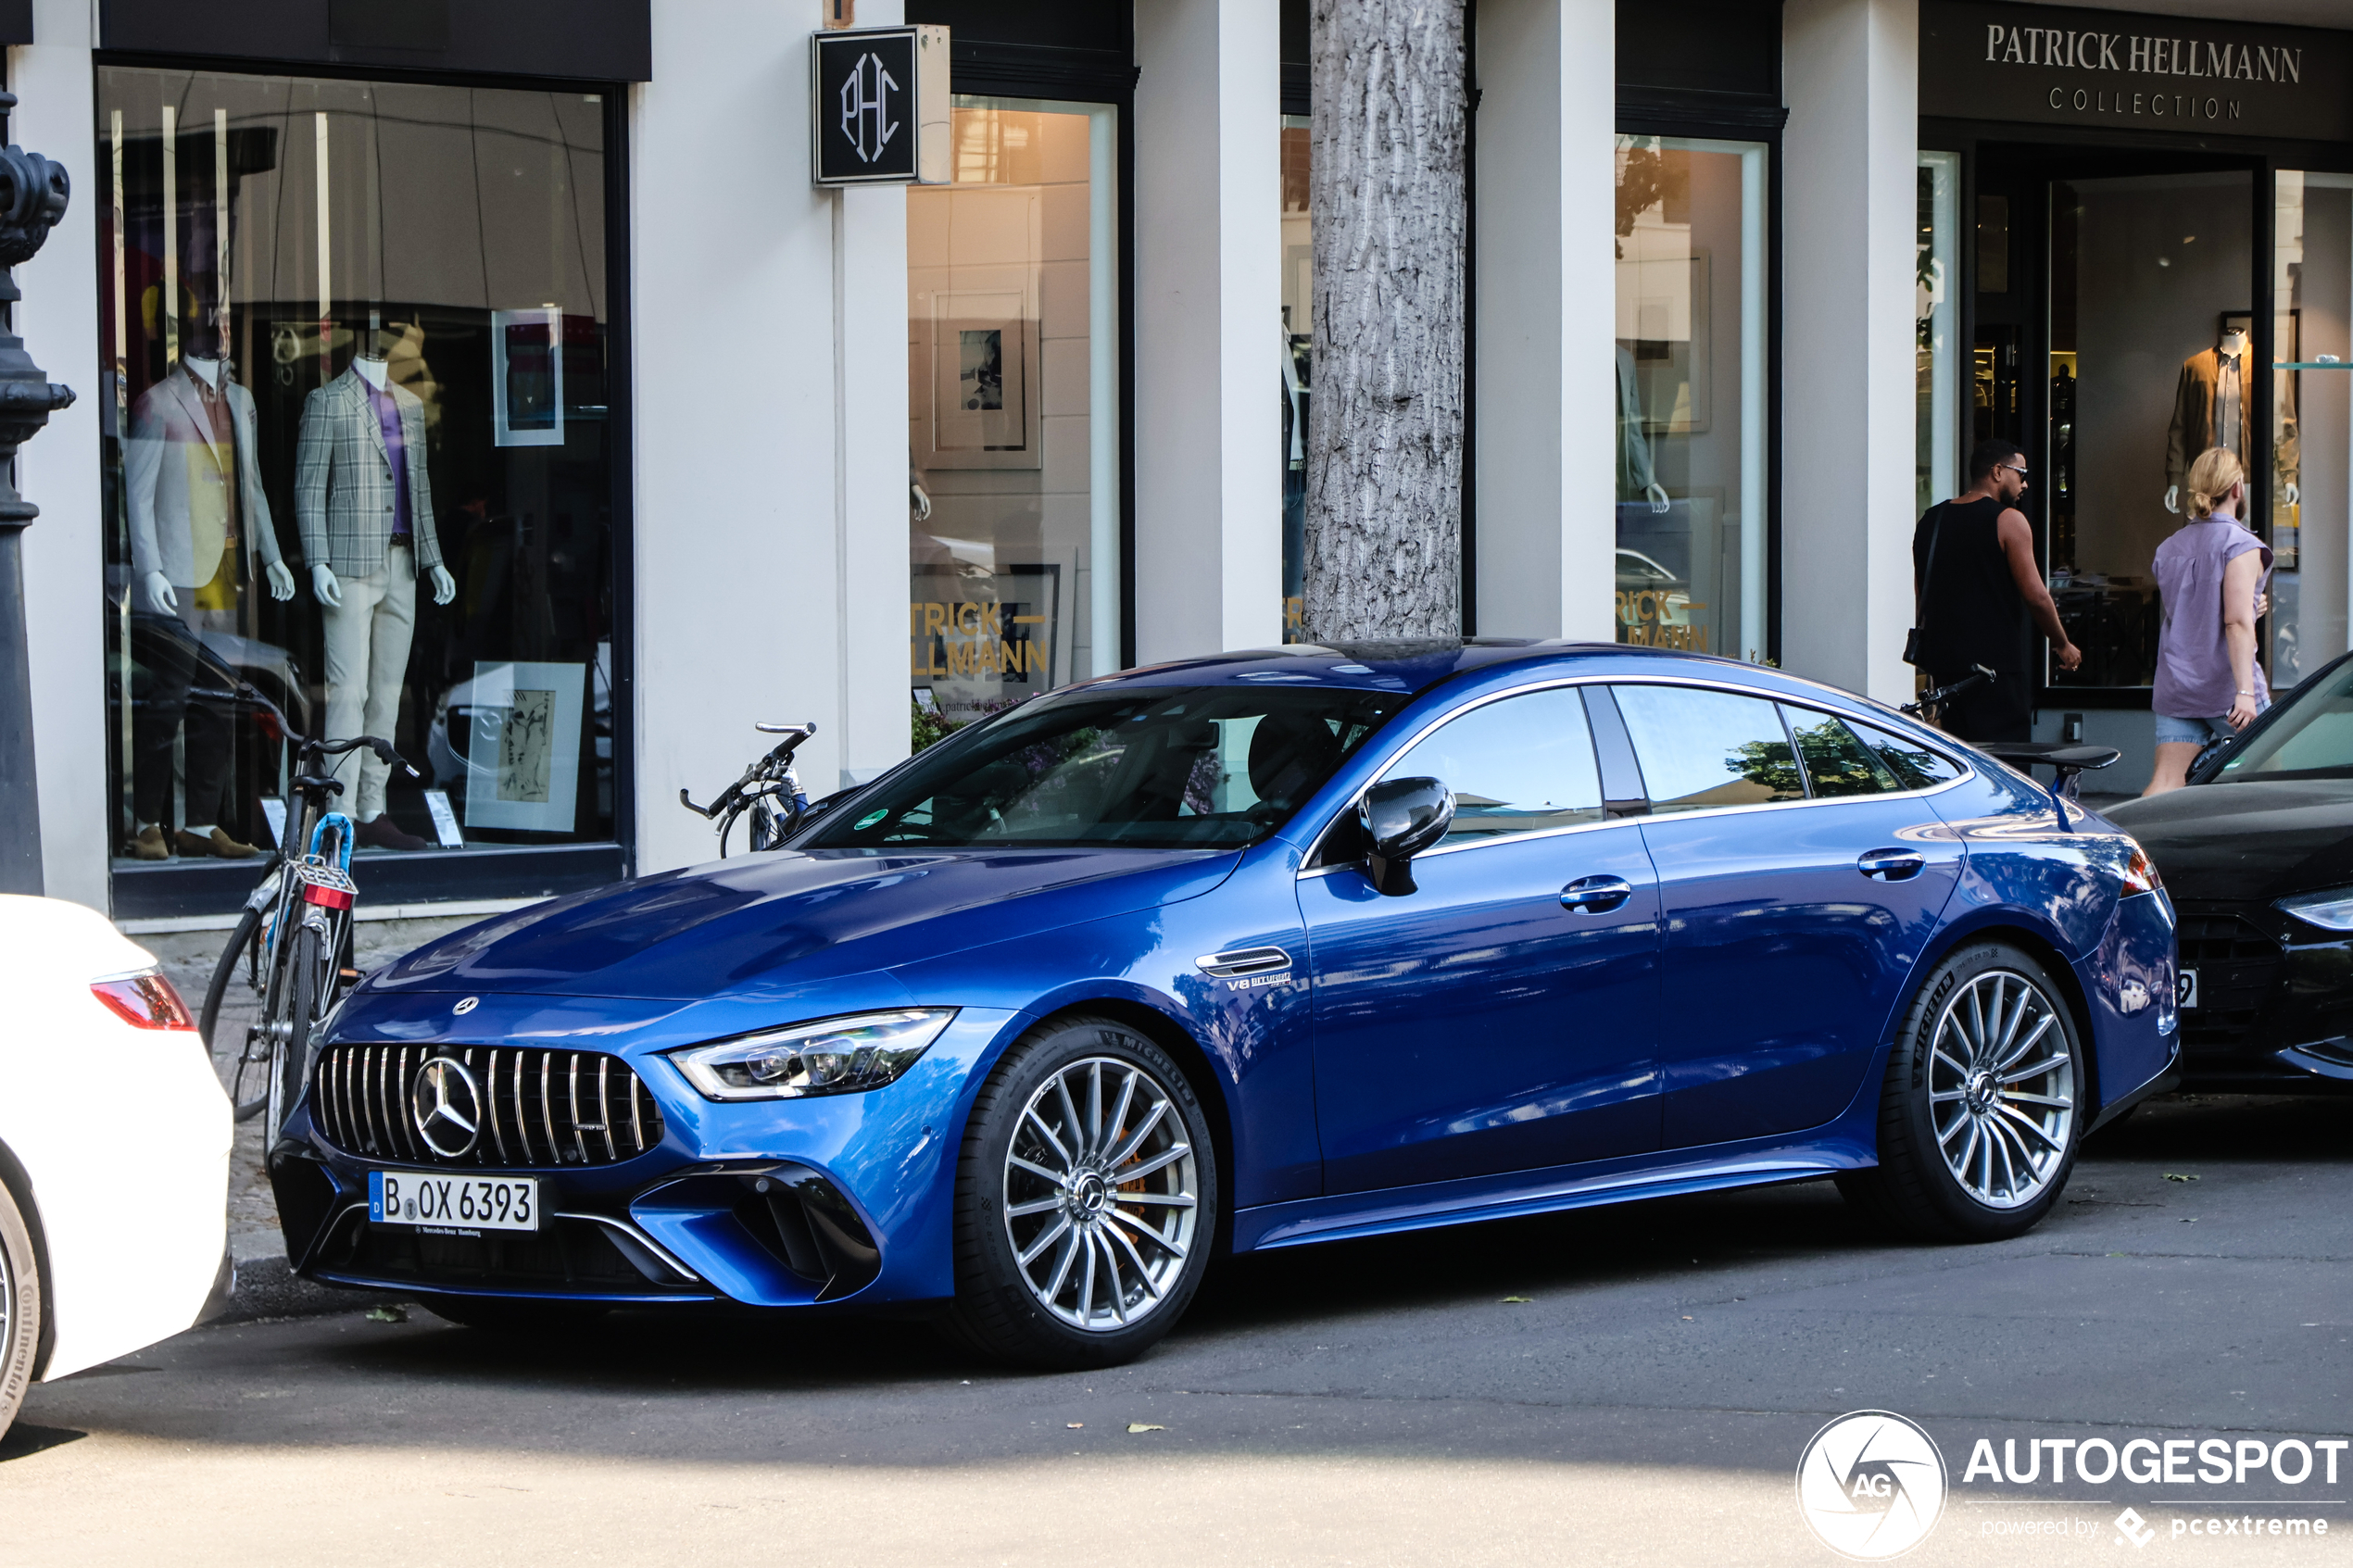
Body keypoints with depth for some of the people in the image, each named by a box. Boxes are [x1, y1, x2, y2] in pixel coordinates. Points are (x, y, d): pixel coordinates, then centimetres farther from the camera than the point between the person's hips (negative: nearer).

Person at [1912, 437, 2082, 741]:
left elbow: (1919, 596, 15)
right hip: (1996, 661, -7)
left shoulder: (1930, 520, 12)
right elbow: (2035, 596, -10)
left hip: (1942, 659, 7)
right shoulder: (2008, 520, -9)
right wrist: (2063, 645, 4)